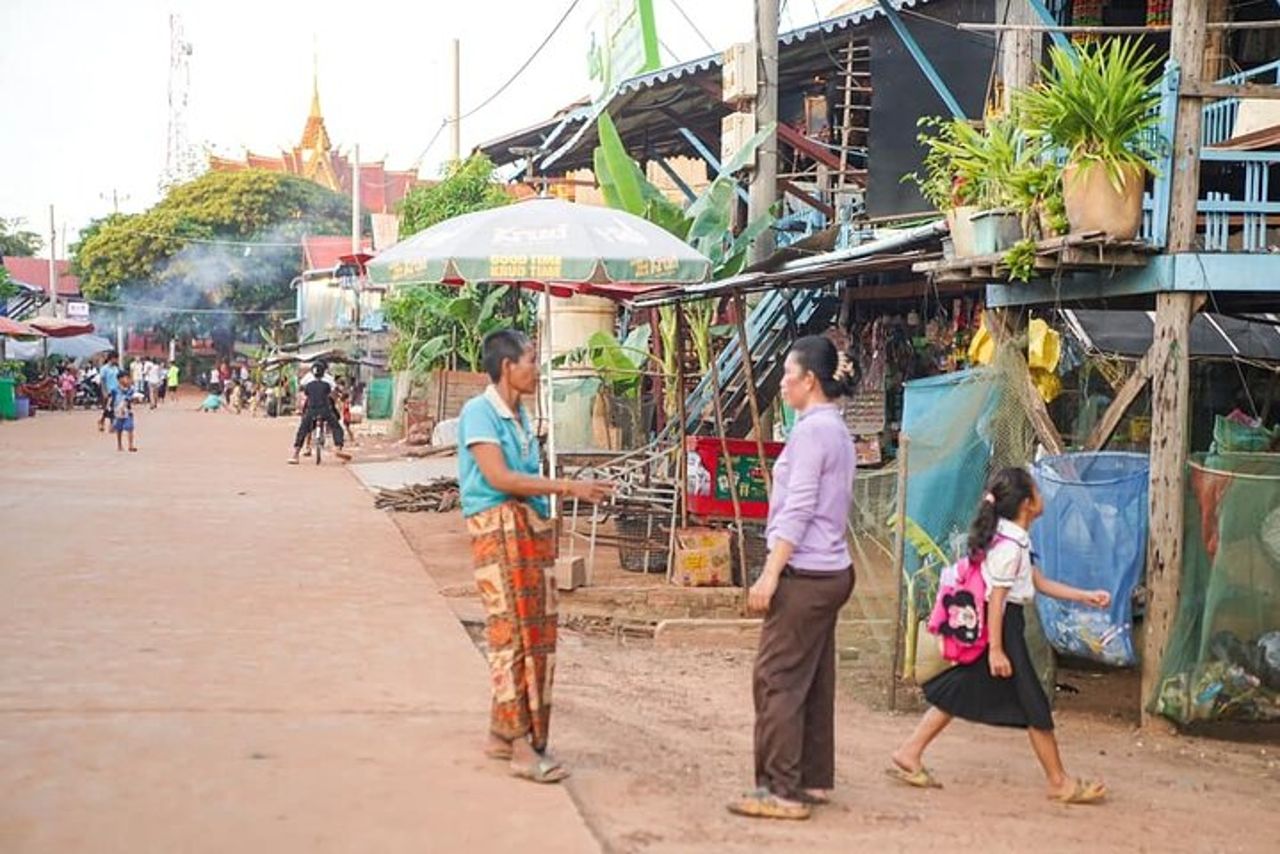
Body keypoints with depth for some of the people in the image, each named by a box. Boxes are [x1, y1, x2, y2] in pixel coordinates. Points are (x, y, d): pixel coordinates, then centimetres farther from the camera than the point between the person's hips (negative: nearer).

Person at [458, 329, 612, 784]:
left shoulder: (520, 416, 17)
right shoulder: (479, 412, -9)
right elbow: (498, 477, -17)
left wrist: (578, 488, 6)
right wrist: (567, 487, -17)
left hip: (533, 526, 9)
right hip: (498, 528, -9)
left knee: (538, 635, 9)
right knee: (512, 632, -9)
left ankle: (501, 732, 20)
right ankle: (522, 747, -6)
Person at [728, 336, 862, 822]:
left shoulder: (811, 430, -14)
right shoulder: (838, 431, 15)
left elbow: (797, 511, -19)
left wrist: (770, 575, -19)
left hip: (805, 575, -10)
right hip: (831, 572, 10)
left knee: (778, 680, -6)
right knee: (814, 682, 14)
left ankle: (782, 790, -4)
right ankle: (814, 780, 20)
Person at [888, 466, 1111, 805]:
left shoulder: (1008, 539, 13)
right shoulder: (1010, 546, -19)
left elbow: (1040, 583, 18)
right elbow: (997, 598, -21)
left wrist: (1086, 596, 16)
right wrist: (996, 650, -21)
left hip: (997, 626, 10)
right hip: (1001, 628, -10)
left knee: (959, 693, 12)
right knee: (1033, 704, 0)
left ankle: (909, 754, 14)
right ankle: (1059, 783, 9)